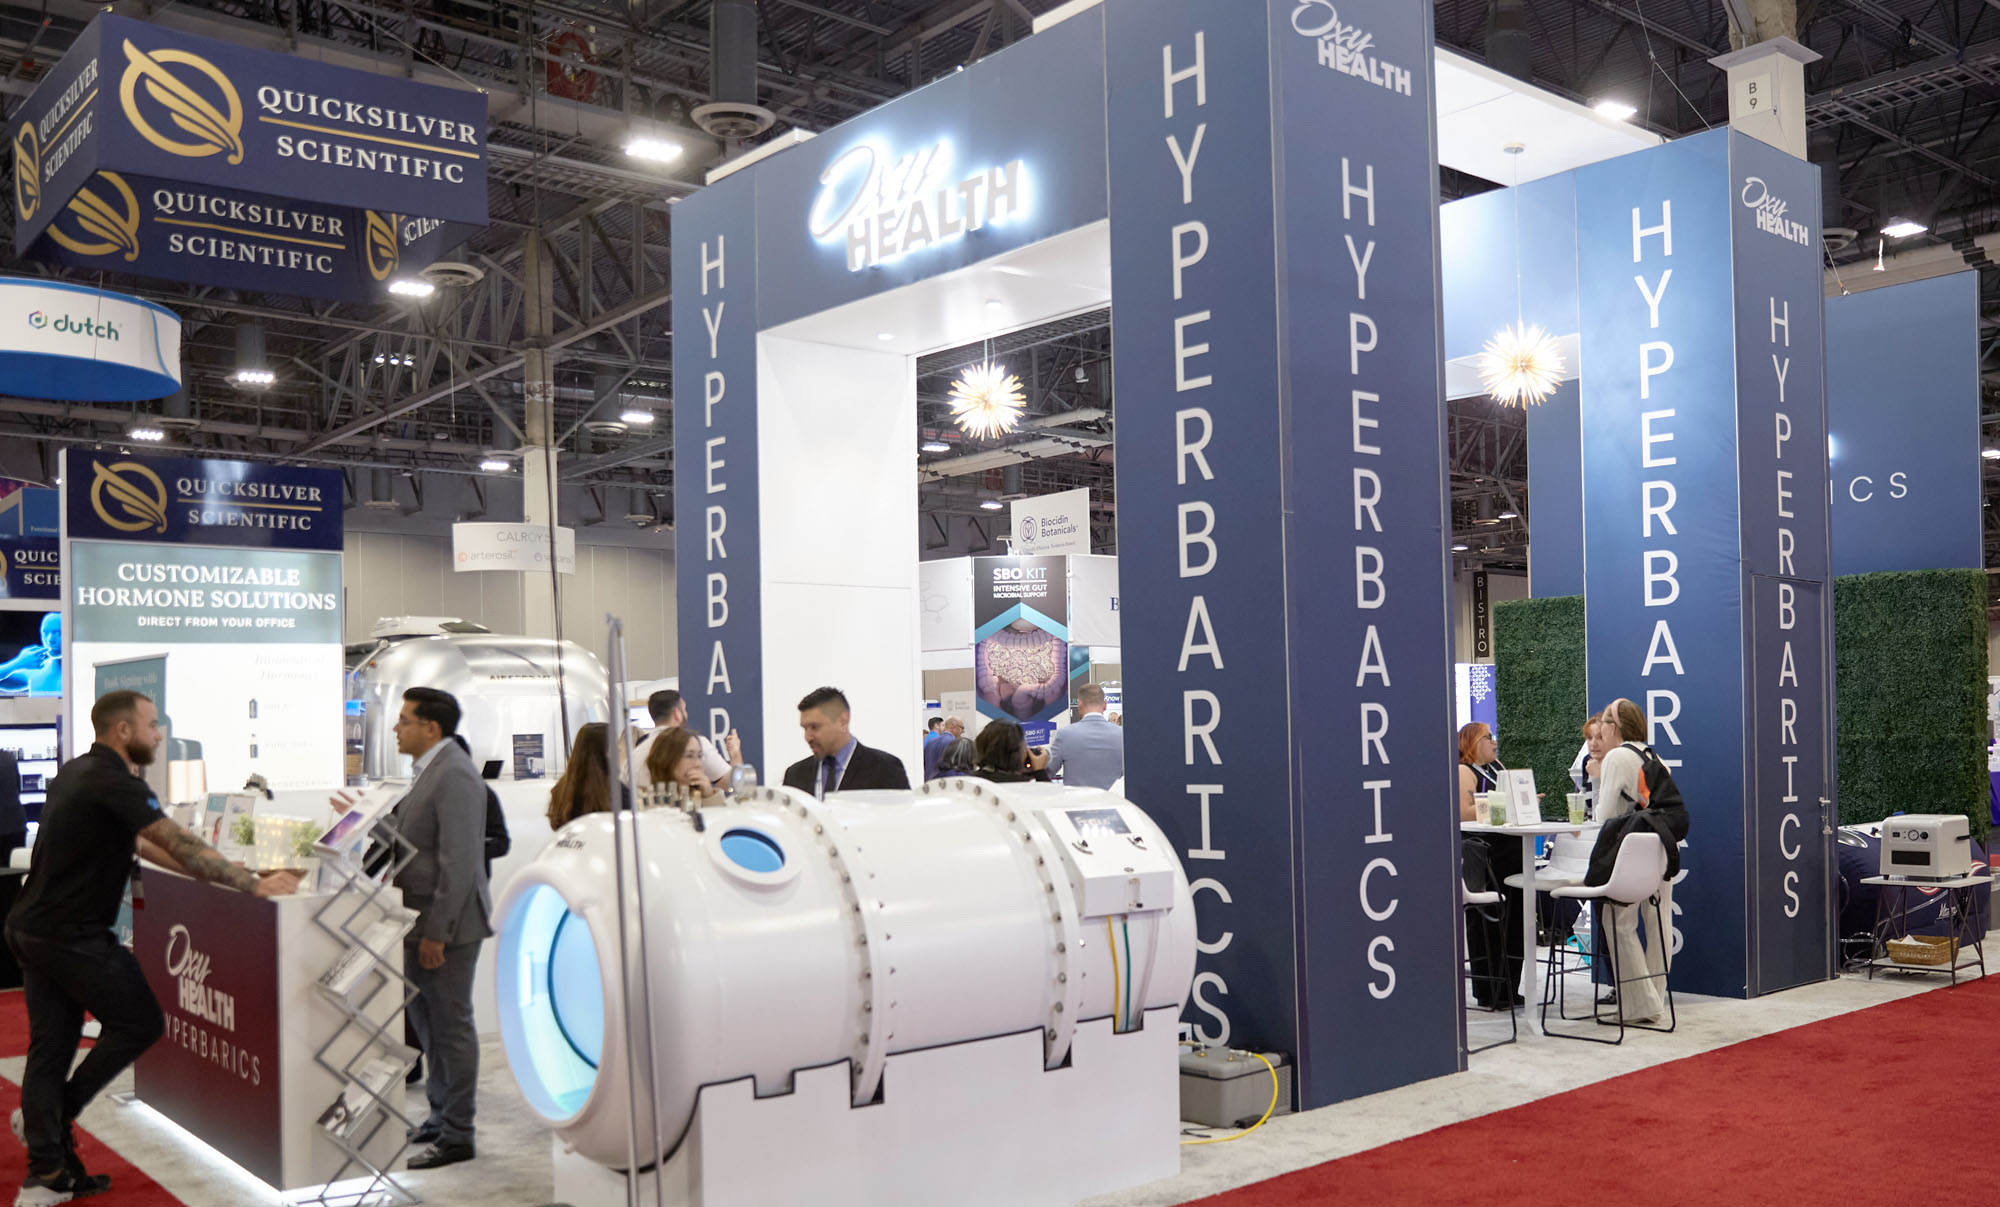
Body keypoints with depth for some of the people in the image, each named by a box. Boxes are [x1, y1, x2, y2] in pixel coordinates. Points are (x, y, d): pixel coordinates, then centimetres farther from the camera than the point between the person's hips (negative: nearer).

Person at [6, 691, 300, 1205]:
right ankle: (56, 1118, 14)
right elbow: (181, 845, -21)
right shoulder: (113, 783, -17)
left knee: (50, 1048, 12)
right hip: (74, 937, -9)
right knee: (140, 1023, 7)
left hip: (31, 930, 9)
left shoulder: (78, 772, 13)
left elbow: (138, 842, 17)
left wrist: (213, 873, 14)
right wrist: (254, 885, -18)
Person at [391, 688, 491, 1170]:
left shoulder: (455, 776, -20)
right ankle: (441, 1116, 33)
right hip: (423, 919, 10)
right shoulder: (429, 769, 13)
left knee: (451, 1026, 0)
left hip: (447, 922, -10)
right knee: (426, 1021, 19)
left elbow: (459, 863, -24)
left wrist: (438, 932, -23)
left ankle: (457, 1136, 11)